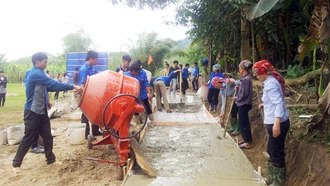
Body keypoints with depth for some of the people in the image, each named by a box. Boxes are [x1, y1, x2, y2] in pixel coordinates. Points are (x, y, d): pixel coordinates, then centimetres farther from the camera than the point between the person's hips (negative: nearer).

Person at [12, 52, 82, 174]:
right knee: (28, 139, 1)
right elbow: (53, 84, -24)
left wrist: (69, 88, 2)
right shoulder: (36, 74, -19)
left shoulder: (38, 73, 12)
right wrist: (73, 87, -22)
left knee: (47, 137, 11)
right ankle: (16, 163, 15)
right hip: (32, 112, -9)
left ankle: (51, 159, 23)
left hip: (41, 111, 9)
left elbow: (49, 87, 13)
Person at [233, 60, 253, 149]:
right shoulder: (246, 78, 10)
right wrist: (239, 87, 3)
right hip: (243, 104, 10)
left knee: (244, 123, -1)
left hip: (244, 104, -10)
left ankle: (247, 143, 8)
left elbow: (244, 93, -21)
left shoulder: (246, 79, -20)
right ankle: (246, 139, 29)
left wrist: (237, 98, -9)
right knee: (243, 122, 17)